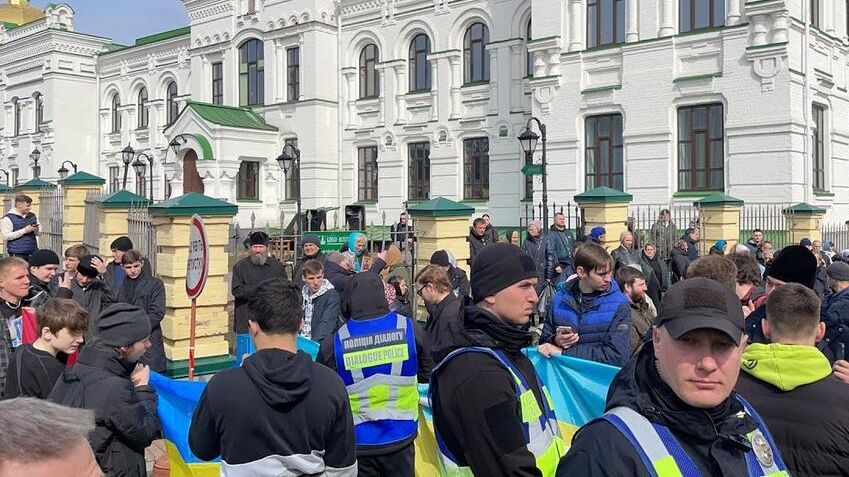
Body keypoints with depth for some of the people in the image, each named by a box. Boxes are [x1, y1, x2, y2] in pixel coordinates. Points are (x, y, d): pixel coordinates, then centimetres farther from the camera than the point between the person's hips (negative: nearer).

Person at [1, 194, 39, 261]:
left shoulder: (32, 216, 12)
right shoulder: (8, 218, -6)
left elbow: (40, 232, 20)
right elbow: (6, 236, -14)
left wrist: (37, 230, -5)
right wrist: (24, 231, -18)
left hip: (33, 252, 6)